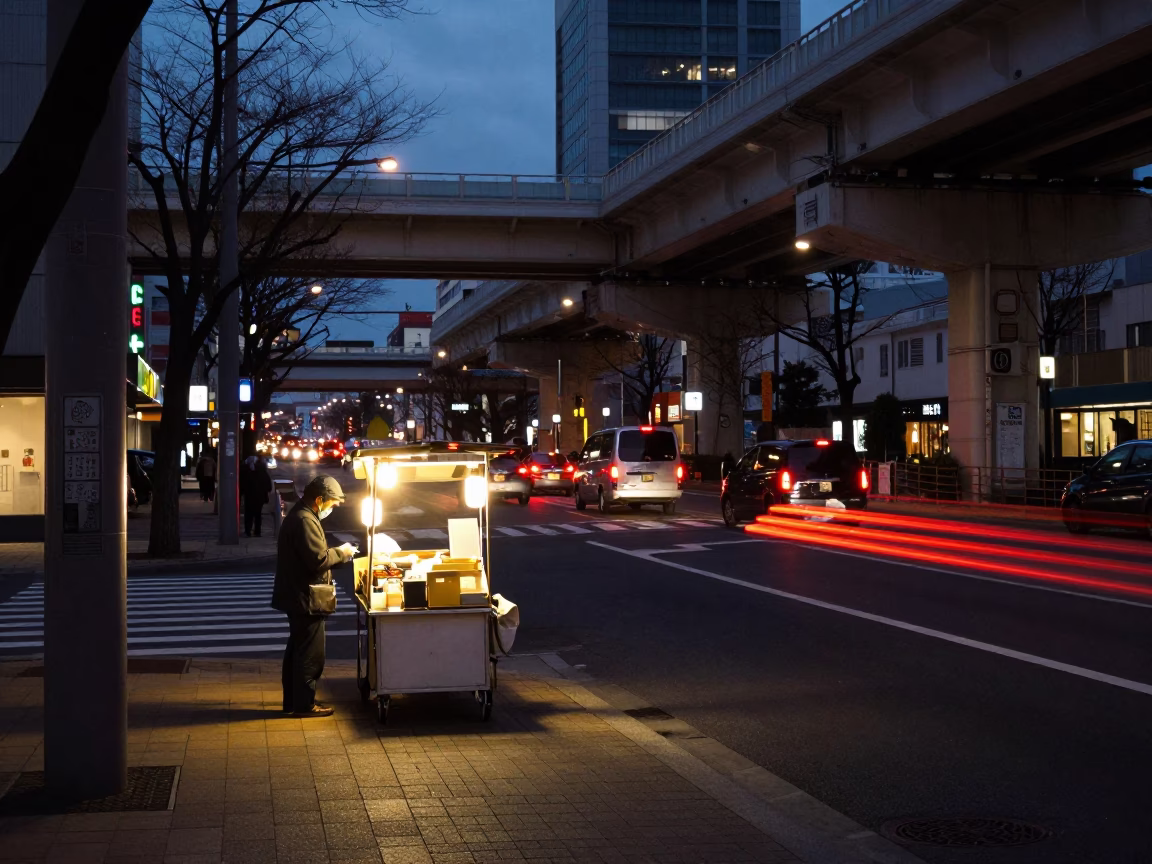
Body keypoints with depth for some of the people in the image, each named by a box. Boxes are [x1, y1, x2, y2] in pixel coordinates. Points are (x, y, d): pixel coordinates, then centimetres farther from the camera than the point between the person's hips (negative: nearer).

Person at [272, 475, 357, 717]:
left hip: (296, 596, 11)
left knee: (297, 650, 17)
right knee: (310, 654, -3)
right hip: (305, 598, -11)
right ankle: (304, 704, 3)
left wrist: (338, 554, 8)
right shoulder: (305, 521, -21)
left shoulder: (299, 516, 14)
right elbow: (319, 559, -25)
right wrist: (341, 553, -10)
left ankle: (292, 700, 25)